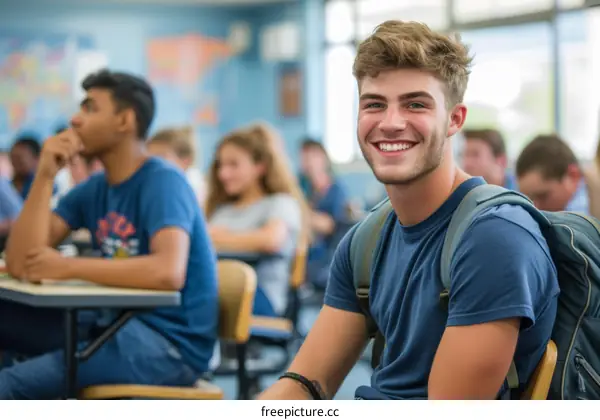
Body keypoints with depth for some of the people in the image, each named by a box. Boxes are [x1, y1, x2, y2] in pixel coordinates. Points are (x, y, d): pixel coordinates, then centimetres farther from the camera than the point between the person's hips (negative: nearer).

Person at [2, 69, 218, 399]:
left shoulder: (162, 182, -12)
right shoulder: (93, 189, 9)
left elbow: (168, 272, -31)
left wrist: (68, 267, -20)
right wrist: (44, 176, -8)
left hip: (170, 344, -8)